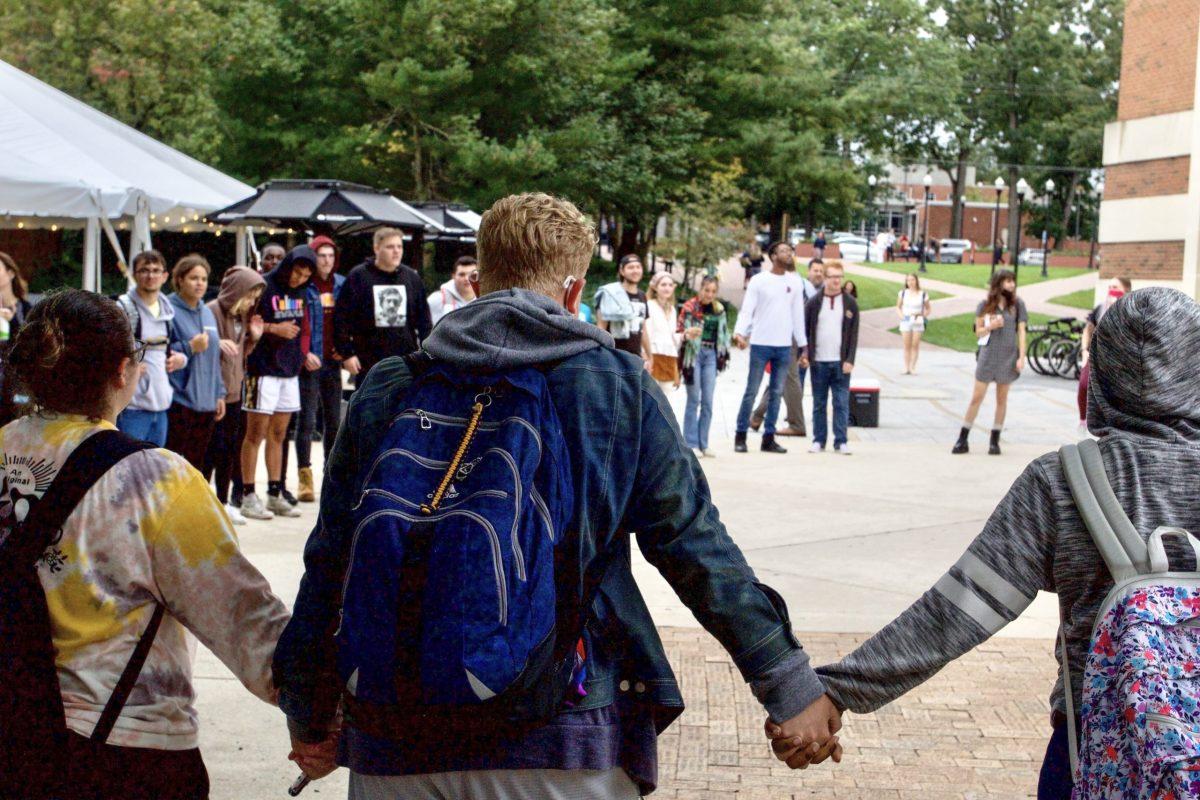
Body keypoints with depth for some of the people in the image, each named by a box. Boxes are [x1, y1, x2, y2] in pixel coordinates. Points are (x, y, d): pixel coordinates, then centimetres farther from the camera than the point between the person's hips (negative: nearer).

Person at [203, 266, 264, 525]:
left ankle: (223, 502, 18)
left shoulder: (242, 315, 15)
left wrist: (253, 338, 4)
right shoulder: (212, 311, -11)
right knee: (214, 447, -6)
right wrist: (217, 343, -30)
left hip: (233, 390, 8)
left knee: (230, 448, 10)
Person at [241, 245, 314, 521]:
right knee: (256, 433, -3)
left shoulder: (300, 293, 12)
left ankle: (275, 494, 17)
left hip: (290, 371, 7)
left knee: (279, 434, 11)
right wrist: (273, 328, -16)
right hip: (263, 371, -7)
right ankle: (248, 496, 1)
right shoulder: (263, 288, -11)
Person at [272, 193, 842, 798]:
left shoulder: (384, 392, 6)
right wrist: (791, 686, 5)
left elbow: (328, 566, 10)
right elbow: (697, 550, -2)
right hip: (565, 745, -2)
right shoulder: (619, 385, 0)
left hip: (397, 748, 2)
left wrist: (308, 716, 22)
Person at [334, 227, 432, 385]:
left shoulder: (412, 278, 7)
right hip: (369, 363, -3)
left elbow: (424, 319, 11)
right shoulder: (358, 277, -5)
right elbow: (342, 317, -5)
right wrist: (346, 353, -10)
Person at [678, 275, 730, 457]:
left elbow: (724, 333, 21)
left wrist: (724, 354, 17)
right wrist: (689, 334, -29)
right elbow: (680, 331, -8)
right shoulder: (690, 307, -5)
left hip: (711, 355, 5)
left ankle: (703, 444, 10)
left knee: (708, 401, 3)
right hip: (694, 353, -5)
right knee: (694, 400, -3)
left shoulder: (719, 309, 11)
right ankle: (691, 444, 2)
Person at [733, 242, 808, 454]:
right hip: (761, 344, -4)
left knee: (776, 393, 7)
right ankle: (740, 436, 6)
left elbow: (798, 314, 12)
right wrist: (739, 332, -22)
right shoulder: (759, 280, -2)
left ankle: (769, 438, 12)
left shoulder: (795, 282, 9)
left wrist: (803, 344, 10)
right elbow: (747, 310, -6)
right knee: (751, 391, -2)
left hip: (784, 346, 4)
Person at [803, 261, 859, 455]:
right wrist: (804, 355, -5)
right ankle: (819, 440, 13)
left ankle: (841, 441, 3)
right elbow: (805, 330, 6)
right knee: (819, 404, 7)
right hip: (818, 362, 1)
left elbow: (854, 334, 2)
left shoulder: (850, 303, 4)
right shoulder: (814, 303, 4)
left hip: (840, 362, 0)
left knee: (842, 403, -1)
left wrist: (849, 360, -7)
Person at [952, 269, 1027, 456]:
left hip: (1008, 357, 0)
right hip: (988, 355, 0)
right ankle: (962, 440, 3)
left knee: (1002, 399, 6)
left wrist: (1021, 357, -5)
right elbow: (978, 331, 5)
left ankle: (995, 441, 14)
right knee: (976, 398, 0)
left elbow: (1021, 331, 2)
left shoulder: (1017, 304, 2)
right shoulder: (985, 305, 2)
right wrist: (990, 326, -16)